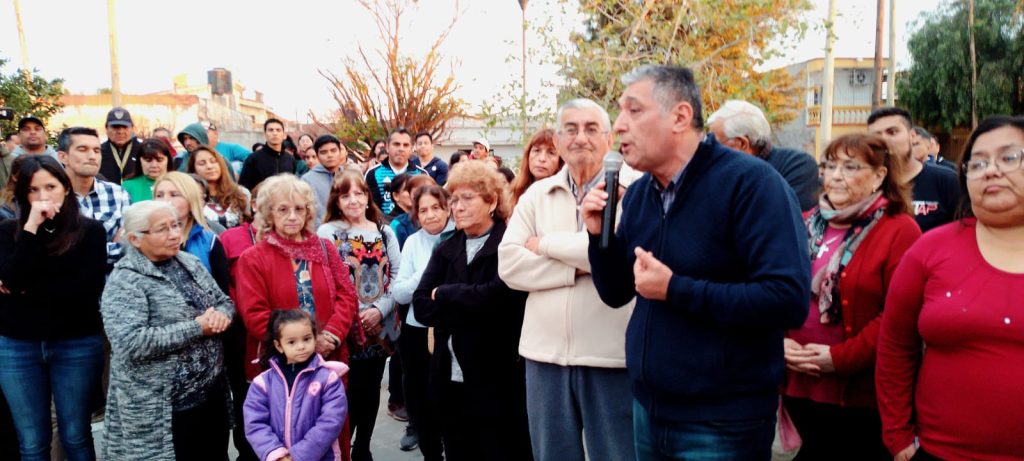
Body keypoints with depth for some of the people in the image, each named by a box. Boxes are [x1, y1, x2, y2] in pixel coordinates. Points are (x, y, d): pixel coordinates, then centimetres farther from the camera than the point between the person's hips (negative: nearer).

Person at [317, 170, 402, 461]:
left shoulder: (384, 232, 8)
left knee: (371, 391, 13)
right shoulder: (327, 233, -4)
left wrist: (380, 309, -10)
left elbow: (397, 275, 4)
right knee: (349, 392, -1)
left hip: (380, 327, 4)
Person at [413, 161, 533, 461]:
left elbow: (496, 296, -23)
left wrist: (444, 294, -8)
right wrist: (471, 309, -14)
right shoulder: (446, 250, 11)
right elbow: (421, 305, 1)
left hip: (497, 379, -5)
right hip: (450, 376, 6)